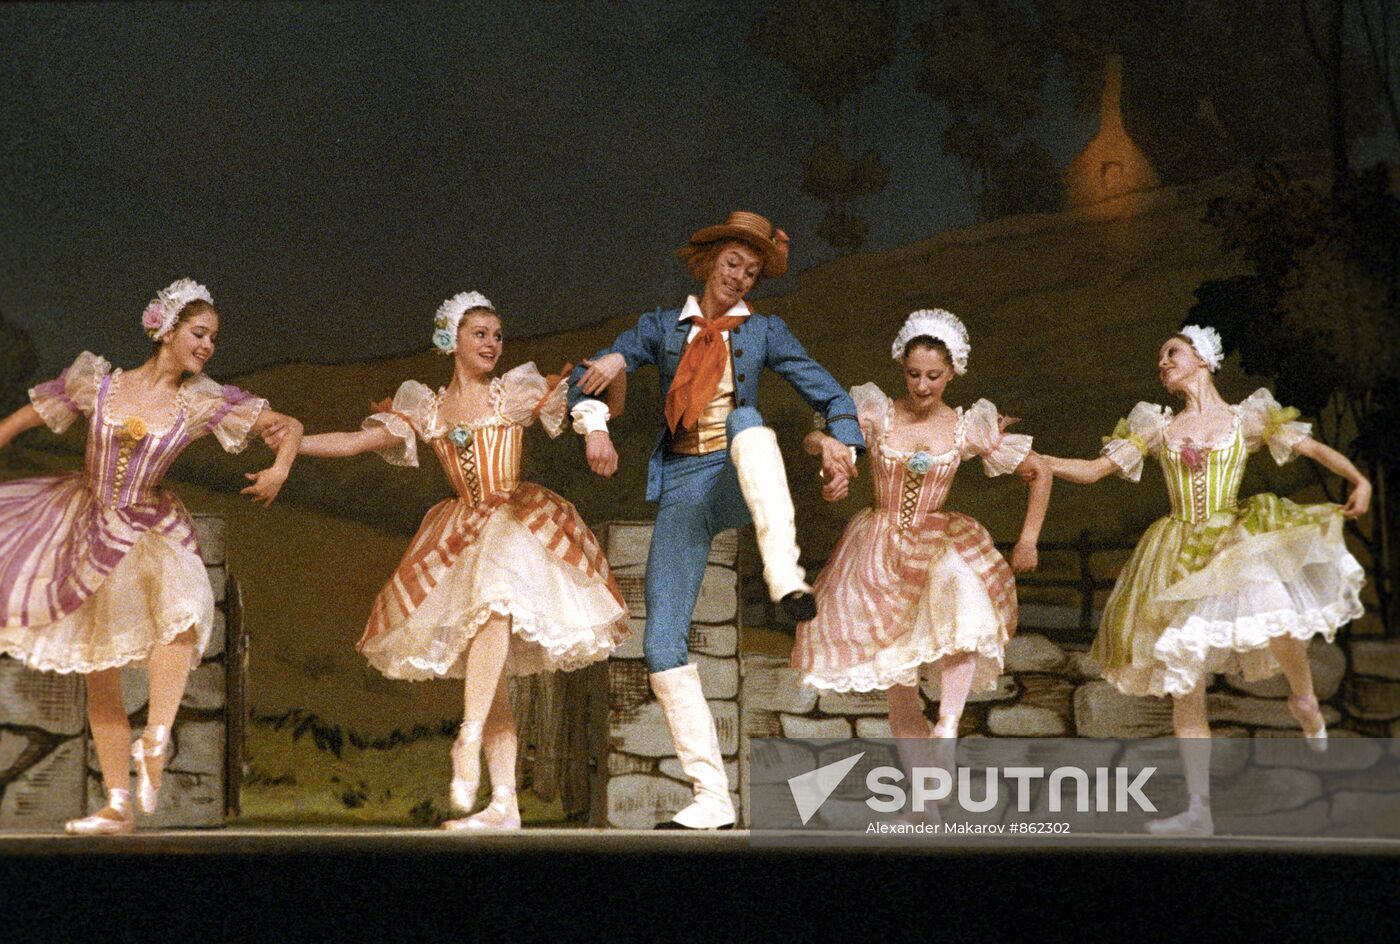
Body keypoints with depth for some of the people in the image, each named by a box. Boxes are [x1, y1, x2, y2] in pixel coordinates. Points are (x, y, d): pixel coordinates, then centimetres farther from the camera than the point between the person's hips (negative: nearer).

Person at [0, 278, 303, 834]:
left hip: (151, 533, -1)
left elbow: (291, 424, 2)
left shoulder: (204, 403, -3)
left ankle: (156, 740, -28)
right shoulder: (97, 383, -3)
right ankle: (117, 805, 12)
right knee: (100, 676, 3)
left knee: (181, 604, -36)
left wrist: (279, 470, -16)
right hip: (91, 532, 1)